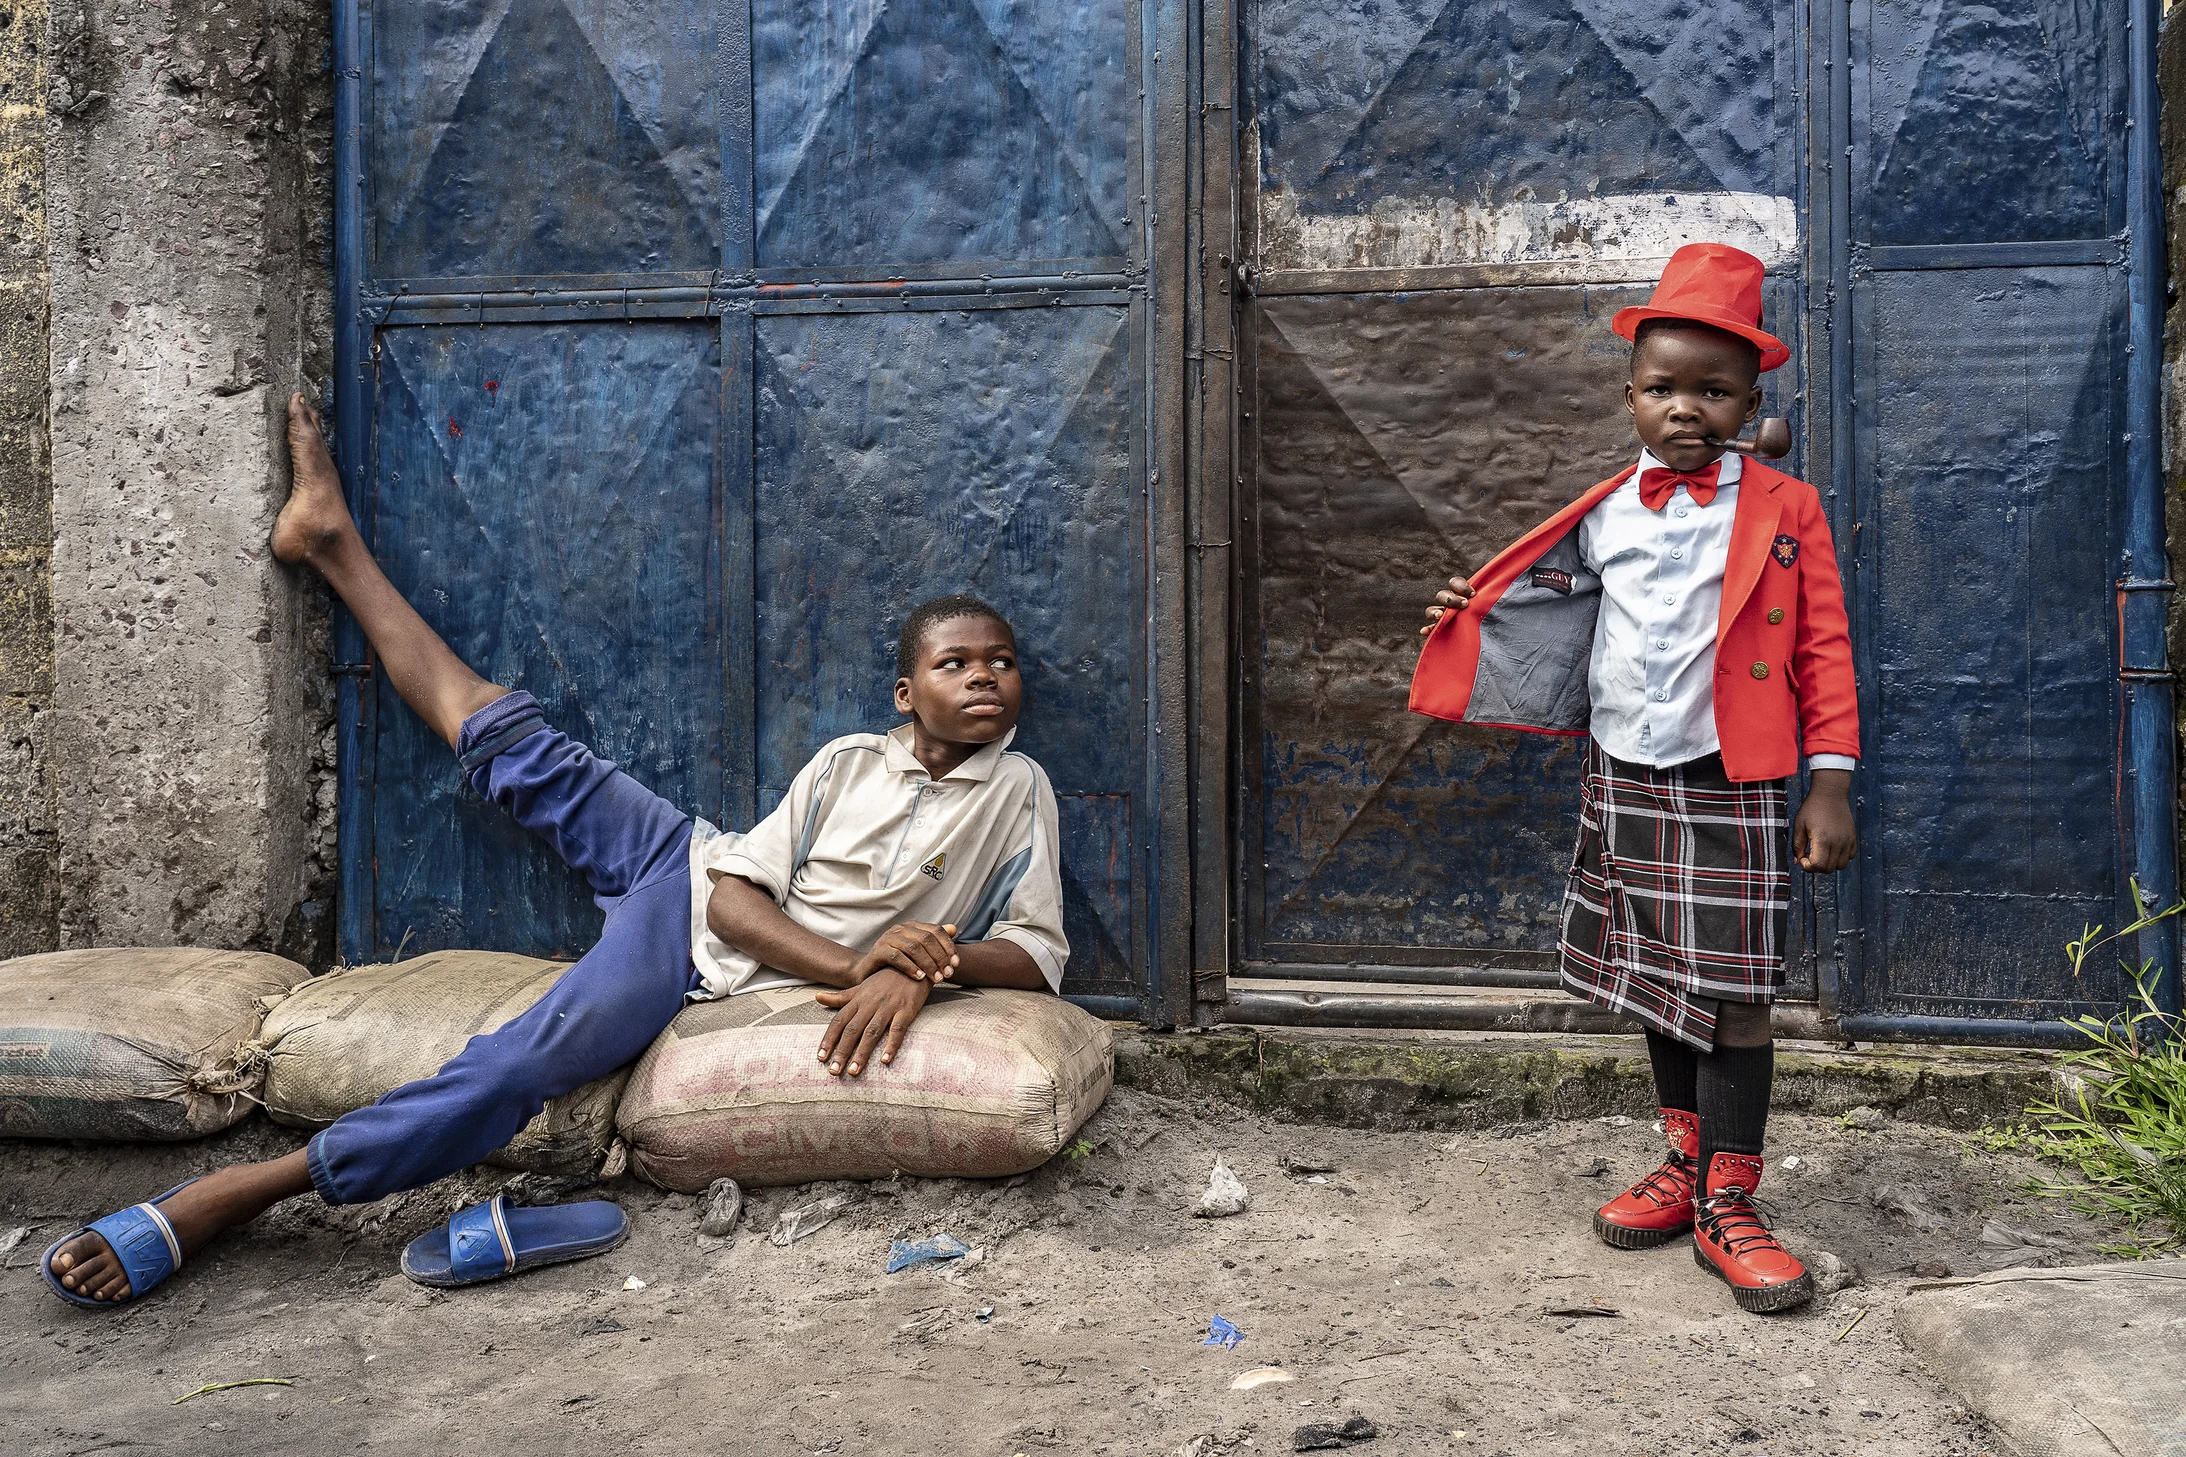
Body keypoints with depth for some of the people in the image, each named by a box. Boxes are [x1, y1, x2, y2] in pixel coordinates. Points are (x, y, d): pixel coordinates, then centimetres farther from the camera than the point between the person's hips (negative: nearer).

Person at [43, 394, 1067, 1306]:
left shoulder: (1017, 790, -3)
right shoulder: (851, 762, 0)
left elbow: (1038, 954, -8)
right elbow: (737, 891, -8)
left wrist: (923, 965, -28)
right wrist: (858, 966, -24)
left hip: (732, 974, -2)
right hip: (694, 883, 3)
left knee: (528, 1061, -28)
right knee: (521, 753, -1)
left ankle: (243, 1191, -23)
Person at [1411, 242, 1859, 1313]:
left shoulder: (1783, 511, -3)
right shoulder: (1604, 516, 6)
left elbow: (1823, 648, -4)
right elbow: (1547, 607, 21)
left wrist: (1830, 781, -9)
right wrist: (1472, 614, 5)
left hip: (1728, 788, -4)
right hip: (1621, 779, 4)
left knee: (1732, 994, -3)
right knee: (1655, 983, 14)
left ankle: (1727, 1206, 8)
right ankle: (1686, 1163, 31)